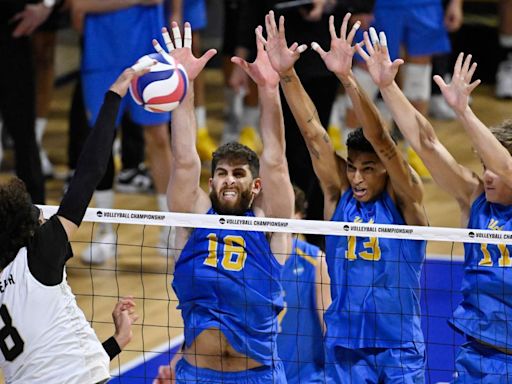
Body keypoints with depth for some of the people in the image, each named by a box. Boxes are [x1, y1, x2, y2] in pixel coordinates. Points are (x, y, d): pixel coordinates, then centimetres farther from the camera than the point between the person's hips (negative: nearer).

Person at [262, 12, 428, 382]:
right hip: (345, 347, 3)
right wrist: (286, 74, -17)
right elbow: (313, 133, -6)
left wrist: (347, 77, -31)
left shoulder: (403, 199, -6)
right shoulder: (338, 194, 3)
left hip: (400, 349, -3)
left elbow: (380, 139, -19)